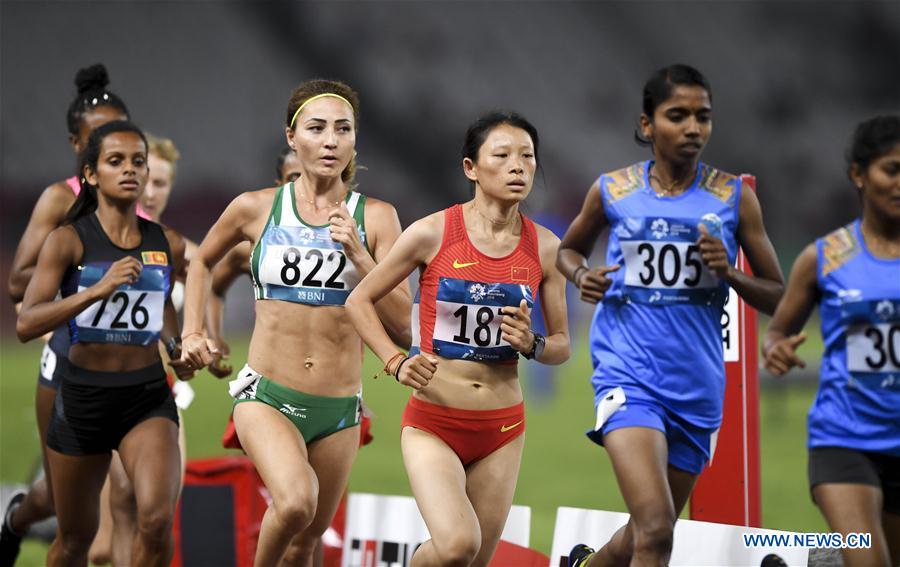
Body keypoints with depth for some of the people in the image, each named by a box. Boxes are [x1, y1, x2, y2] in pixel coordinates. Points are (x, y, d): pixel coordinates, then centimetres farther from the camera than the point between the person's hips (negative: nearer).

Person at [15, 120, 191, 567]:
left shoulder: (168, 245, 2)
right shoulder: (68, 241, -8)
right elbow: (26, 324, -19)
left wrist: (174, 346, 8)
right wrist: (98, 289, -28)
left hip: (148, 396, 1)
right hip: (83, 395, -1)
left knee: (156, 521, -22)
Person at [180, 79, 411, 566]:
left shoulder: (375, 217, -1)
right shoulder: (256, 209, 0)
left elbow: (401, 318, -5)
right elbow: (202, 262, 20)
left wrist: (358, 255, -16)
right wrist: (192, 332, 10)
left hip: (338, 409, 2)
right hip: (266, 397, -2)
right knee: (295, 504, -28)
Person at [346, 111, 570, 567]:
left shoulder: (544, 247, 1)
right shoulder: (433, 234, -8)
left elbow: (561, 345, 10)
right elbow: (359, 301, 3)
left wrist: (532, 344, -12)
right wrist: (396, 363, -11)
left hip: (502, 429, 4)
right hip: (432, 425, -4)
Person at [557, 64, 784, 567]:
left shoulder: (733, 197, 2)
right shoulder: (613, 191, 2)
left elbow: (777, 298, 6)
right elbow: (569, 250, 22)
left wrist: (728, 272, -13)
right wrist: (582, 275, -1)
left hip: (697, 388, 3)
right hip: (629, 377, -3)